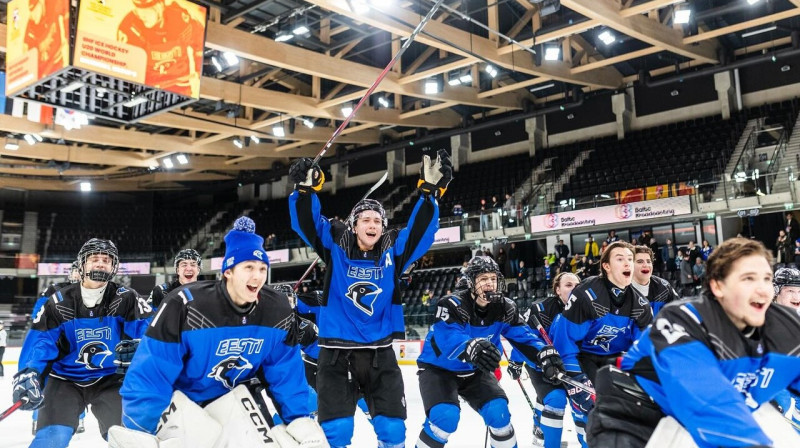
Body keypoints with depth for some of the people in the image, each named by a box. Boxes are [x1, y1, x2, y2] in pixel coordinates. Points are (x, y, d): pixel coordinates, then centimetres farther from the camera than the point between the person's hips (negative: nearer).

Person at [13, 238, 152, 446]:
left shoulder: (126, 299, -9)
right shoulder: (59, 301, -4)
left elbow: (147, 330, -14)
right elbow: (41, 340, -5)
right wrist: (29, 374, -21)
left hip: (110, 380, 0)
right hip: (66, 379, 1)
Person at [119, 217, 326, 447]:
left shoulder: (278, 312, -15)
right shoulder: (186, 305, -28)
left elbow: (287, 374, -6)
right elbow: (150, 374, -26)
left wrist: (302, 423, -12)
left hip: (226, 394, 4)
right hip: (176, 394, -3)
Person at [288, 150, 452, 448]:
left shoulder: (393, 252, 1)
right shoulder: (336, 248, -3)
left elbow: (421, 229, -7)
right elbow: (308, 222, -12)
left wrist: (430, 191, -20)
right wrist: (305, 189, -30)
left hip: (380, 353, 2)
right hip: (337, 353, -2)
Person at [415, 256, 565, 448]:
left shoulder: (504, 308, -9)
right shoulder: (453, 305, -28)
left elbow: (523, 336, -14)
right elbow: (447, 338, -43)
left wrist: (544, 353, -36)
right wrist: (470, 347, -66)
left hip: (474, 371, 5)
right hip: (438, 368, -5)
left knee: (498, 411, -9)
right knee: (445, 416, -25)